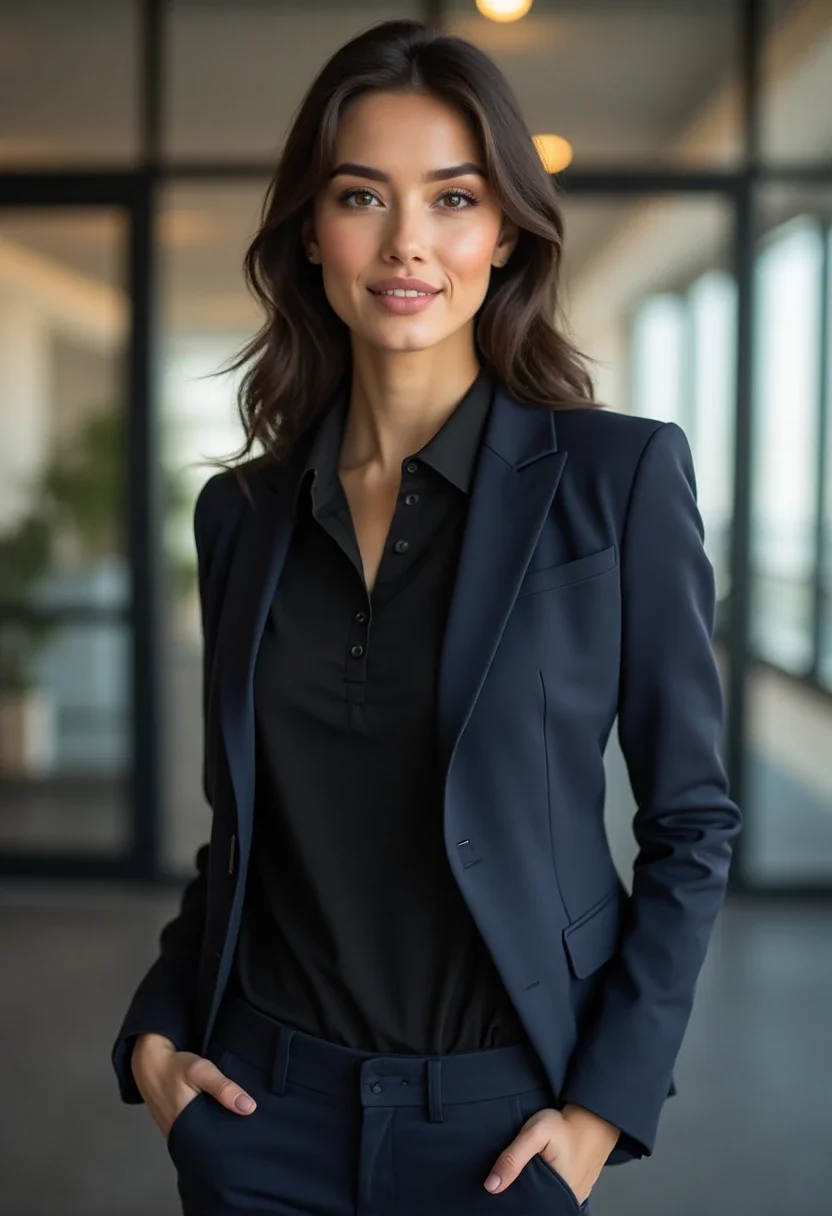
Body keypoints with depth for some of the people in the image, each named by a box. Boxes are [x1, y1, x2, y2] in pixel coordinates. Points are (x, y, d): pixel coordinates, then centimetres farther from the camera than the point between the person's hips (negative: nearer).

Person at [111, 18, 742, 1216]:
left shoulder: (620, 475, -9)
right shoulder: (243, 513, 2)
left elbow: (692, 816, -5)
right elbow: (239, 824, 10)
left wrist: (609, 1100, -9)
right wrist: (154, 1030, -1)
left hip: (499, 1114, -2)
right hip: (266, 1107, 3)